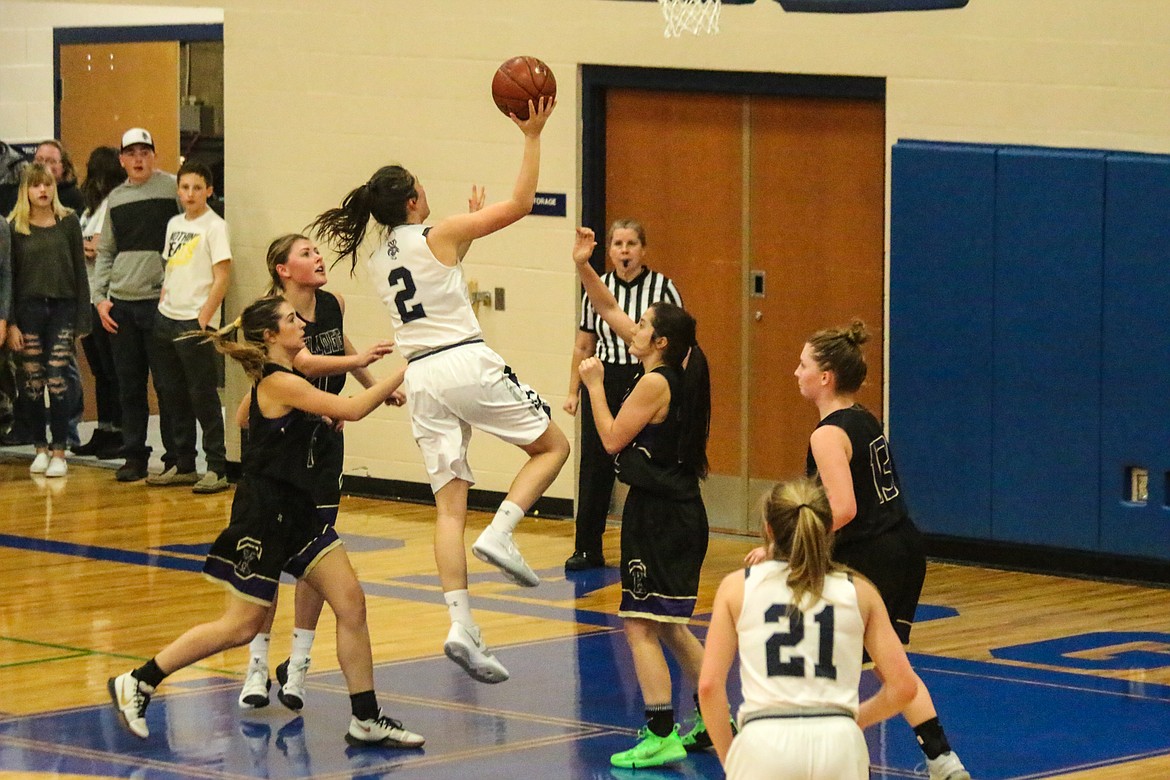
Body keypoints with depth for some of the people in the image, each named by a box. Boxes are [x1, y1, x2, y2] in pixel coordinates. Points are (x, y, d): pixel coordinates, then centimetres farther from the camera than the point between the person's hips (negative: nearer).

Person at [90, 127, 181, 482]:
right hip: (121, 305, 5)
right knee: (130, 385, 8)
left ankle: (177, 456, 4)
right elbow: (105, 253, 18)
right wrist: (100, 297, 6)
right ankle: (134, 456, 15)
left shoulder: (172, 188, -3)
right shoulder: (116, 199, 14)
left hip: (161, 301, -5)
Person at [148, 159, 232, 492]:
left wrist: (203, 319, -16)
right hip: (166, 320, 8)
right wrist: (162, 307, 11)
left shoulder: (214, 226, -8)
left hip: (196, 322, -8)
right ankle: (183, 466, 19)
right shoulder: (175, 224, 14)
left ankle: (216, 470, -1)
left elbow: (222, 277, -12)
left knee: (203, 396, -5)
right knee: (172, 395, 11)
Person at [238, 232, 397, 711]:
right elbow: (305, 362, -36)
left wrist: (374, 384, 33)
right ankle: (258, 663, 1)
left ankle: (298, 662, 8)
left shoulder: (333, 304, 2)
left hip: (323, 436, 5)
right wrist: (356, 360, -50)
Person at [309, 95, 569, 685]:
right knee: (552, 445, 13)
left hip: (421, 374, 6)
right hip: (466, 363, -6)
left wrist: (471, 224, 37)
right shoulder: (439, 235, -4)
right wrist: (532, 137, 0)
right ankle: (500, 534, -9)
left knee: (450, 505, 1)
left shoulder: (377, 258, 14)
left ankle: (461, 627, -11)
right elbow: (520, 203, -5)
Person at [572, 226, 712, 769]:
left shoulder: (656, 382, -17)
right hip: (678, 508, 10)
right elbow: (608, 310, 13)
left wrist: (595, 385, -5)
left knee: (641, 625, -8)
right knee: (667, 626, 19)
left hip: (659, 515, -10)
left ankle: (661, 735, -10)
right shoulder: (675, 372, 8)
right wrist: (583, 266, 5)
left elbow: (613, 439, -12)